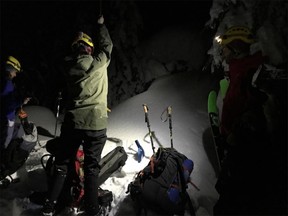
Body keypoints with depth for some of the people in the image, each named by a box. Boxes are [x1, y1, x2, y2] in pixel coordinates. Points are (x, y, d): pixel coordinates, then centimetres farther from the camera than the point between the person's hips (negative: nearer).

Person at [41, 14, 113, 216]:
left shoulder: (70, 66, 2)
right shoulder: (99, 63, -5)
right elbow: (107, 45, 13)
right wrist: (101, 24, 29)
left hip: (72, 122, 3)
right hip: (95, 123, -3)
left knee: (62, 164, 15)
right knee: (92, 166, 7)